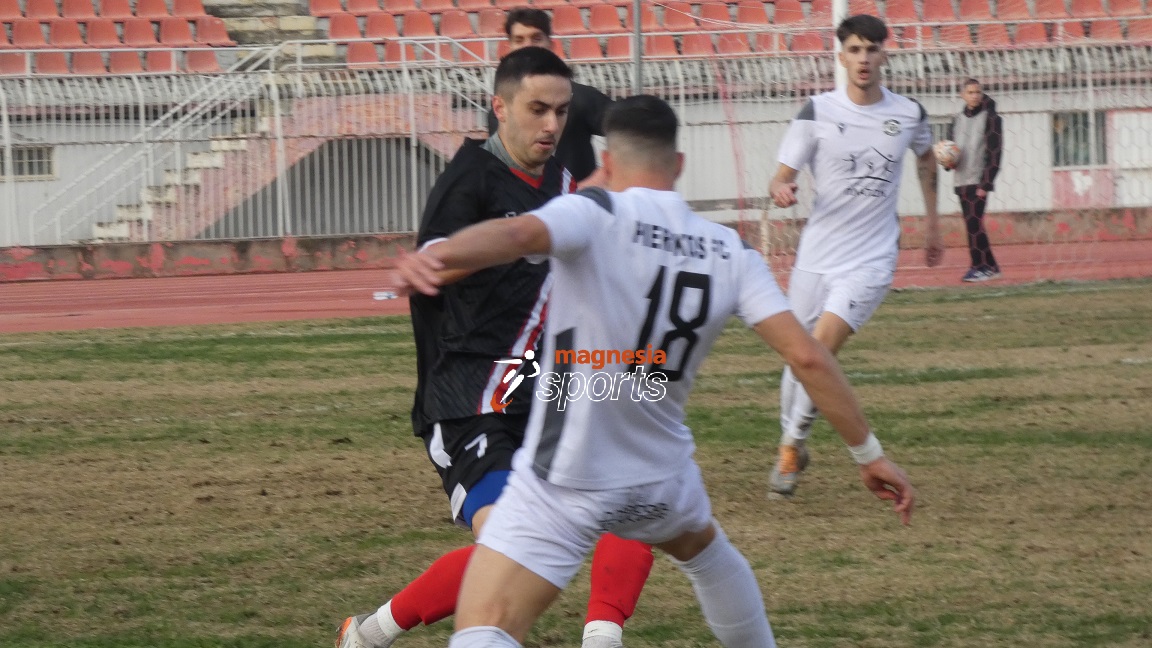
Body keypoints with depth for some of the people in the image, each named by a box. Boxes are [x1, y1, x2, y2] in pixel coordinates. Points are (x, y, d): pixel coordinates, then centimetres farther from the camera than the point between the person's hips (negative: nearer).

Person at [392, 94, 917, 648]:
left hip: (561, 489, -5)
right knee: (706, 553, 38)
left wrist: (435, 257, -52)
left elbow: (518, 233, -33)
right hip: (660, 484, 5)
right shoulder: (730, 253, 1)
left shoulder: (593, 214, -11)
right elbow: (806, 355, -6)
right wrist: (868, 453, 2)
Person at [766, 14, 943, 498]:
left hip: (870, 260, -1)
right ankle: (790, 439, 33)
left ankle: (793, 443, -2)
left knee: (821, 349, -19)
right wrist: (780, 189, -30)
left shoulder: (908, 115, 0)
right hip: (816, 255, 1)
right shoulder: (818, 112, -6)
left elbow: (926, 159, 22)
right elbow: (784, 175, -5)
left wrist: (932, 225, 26)